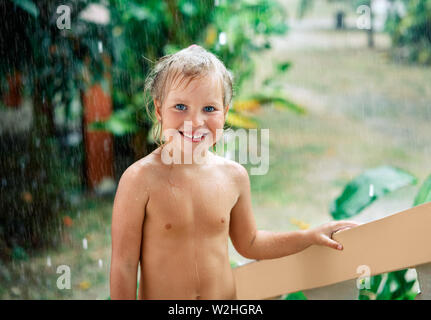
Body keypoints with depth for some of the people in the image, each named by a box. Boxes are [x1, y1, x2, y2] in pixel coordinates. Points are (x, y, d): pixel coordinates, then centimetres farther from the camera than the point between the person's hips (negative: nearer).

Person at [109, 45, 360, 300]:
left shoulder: (234, 175, -5)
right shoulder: (141, 178, -19)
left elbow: (248, 243, 10)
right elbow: (124, 264, -14)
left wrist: (310, 236, 6)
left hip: (225, 296, 3)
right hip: (159, 296, -3)